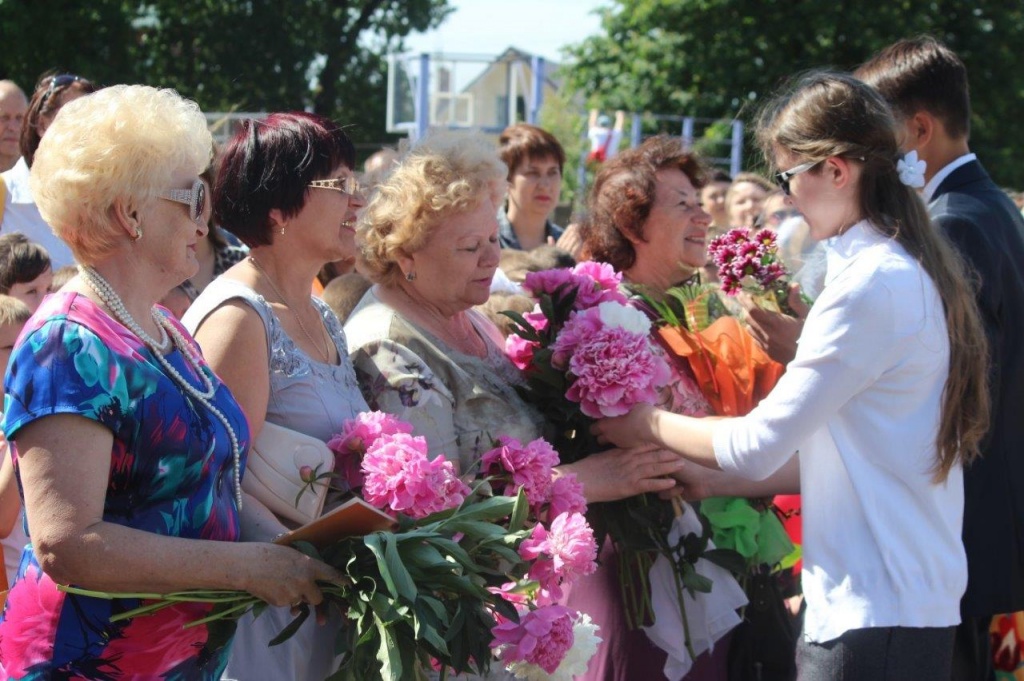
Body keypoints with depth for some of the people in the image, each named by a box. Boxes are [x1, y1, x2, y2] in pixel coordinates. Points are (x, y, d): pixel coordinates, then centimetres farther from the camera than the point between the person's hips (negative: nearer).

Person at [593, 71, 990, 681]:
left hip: (872, 617, -9)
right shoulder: (918, 272, 13)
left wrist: (647, 424, 0)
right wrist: (716, 481, 13)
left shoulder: (870, 286, -18)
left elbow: (761, 444, -15)